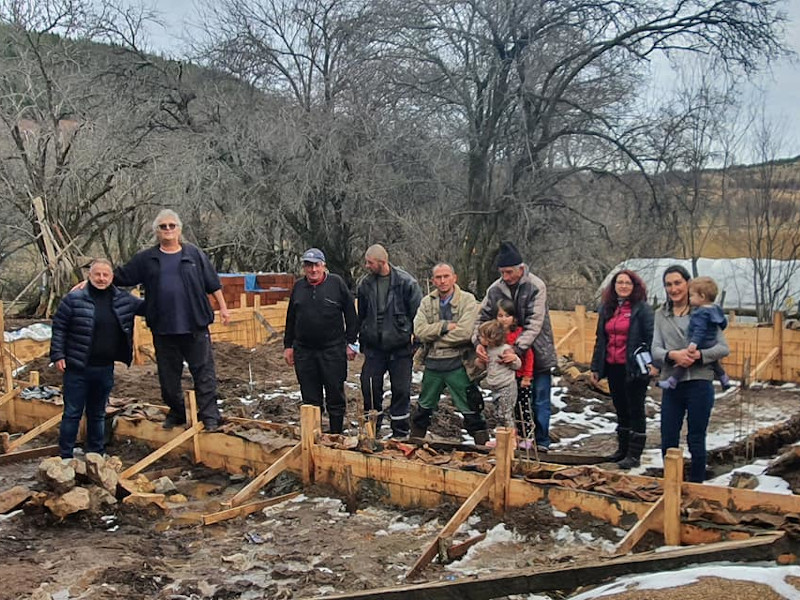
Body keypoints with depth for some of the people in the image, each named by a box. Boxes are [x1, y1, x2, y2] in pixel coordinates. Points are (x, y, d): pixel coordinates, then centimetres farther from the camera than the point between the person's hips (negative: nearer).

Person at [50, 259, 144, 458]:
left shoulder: (123, 300, 5)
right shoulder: (74, 299, -6)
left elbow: (144, 306, 18)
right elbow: (59, 328, -4)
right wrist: (58, 355, -8)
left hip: (105, 369, 4)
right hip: (77, 368, -4)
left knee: (98, 414, 16)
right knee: (72, 413, 2)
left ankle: (96, 455, 27)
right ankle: (65, 457, 10)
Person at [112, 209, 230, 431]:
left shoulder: (195, 254, 5)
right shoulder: (146, 258, 8)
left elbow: (213, 284, 8)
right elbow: (119, 276, 12)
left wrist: (223, 308, 7)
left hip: (195, 326, -2)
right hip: (163, 328, 2)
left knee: (203, 371, -1)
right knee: (168, 375, 12)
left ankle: (209, 416, 4)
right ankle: (176, 413, 27)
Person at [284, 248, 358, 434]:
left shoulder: (336, 283, -1)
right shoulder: (299, 287, 10)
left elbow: (350, 315, 1)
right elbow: (290, 319, 17)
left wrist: (350, 342, -2)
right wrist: (288, 345, 14)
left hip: (333, 350, -3)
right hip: (303, 351, 3)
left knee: (335, 396, 4)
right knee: (310, 398, 9)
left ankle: (336, 436, 15)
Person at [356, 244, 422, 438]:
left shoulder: (406, 282, -10)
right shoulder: (365, 283, 3)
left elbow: (417, 314, -5)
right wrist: (362, 341, 15)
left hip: (400, 349, -3)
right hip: (374, 348, 3)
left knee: (401, 391, 4)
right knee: (370, 388, 4)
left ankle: (400, 435, 17)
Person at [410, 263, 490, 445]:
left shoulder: (467, 300, -7)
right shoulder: (427, 302, 6)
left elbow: (465, 333, -20)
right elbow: (419, 330, -8)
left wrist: (435, 337, -10)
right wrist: (445, 326, -18)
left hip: (457, 364, -4)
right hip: (432, 363, 5)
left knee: (470, 410, 0)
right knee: (424, 407, 20)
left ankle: (483, 445, 9)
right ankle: (414, 442, 35)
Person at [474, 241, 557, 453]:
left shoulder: (536, 286, -15)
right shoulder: (495, 289, -2)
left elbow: (534, 324, -22)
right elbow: (483, 318, 2)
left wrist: (517, 349, -32)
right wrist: (478, 342, -17)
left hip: (537, 354, -4)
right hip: (510, 355, 4)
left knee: (540, 401, 4)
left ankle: (541, 442, 14)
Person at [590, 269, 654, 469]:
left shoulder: (642, 308, -6)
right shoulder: (606, 309, 12)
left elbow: (652, 336, -12)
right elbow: (600, 339, 17)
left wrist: (652, 362, -22)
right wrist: (596, 367, 15)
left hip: (634, 368, -6)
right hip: (613, 368, 6)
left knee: (635, 410, 1)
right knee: (621, 409, 16)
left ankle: (634, 455, 7)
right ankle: (623, 449, 28)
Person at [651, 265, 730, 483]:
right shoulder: (661, 315, 8)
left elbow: (723, 348, -4)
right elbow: (655, 351, -2)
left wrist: (700, 355, -21)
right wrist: (673, 355, -22)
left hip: (699, 384, -3)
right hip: (671, 385, 3)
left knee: (696, 441, 6)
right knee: (668, 441, 9)